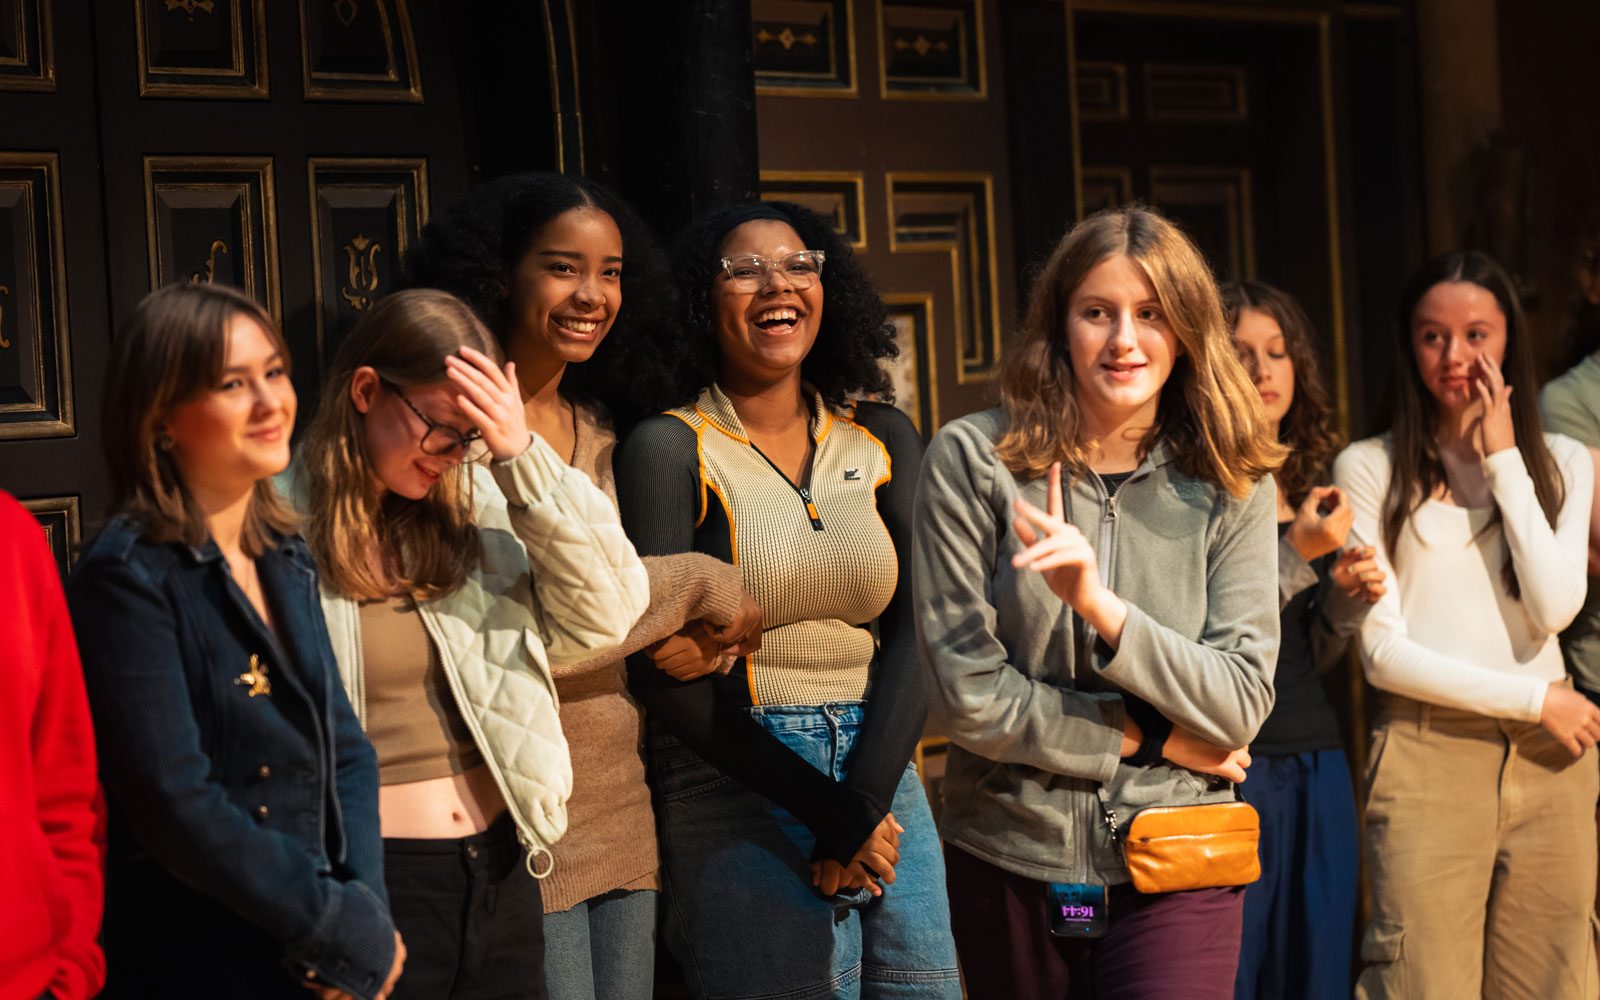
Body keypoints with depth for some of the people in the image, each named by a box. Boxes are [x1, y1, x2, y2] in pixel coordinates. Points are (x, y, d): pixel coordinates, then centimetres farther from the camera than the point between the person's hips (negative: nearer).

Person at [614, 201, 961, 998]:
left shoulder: (882, 439, 9)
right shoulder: (668, 448, -3)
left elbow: (916, 631, 2)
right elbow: (662, 671, -9)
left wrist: (863, 799, -11)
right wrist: (821, 807, -12)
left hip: (883, 778, 4)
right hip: (739, 792, -4)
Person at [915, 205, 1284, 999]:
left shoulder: (1230, 487, 0)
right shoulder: (973, 459, -6)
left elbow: (1240, 704, -8)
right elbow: (969, 694, -11)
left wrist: (1099, 605, -22)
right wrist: (1150, 736, -8)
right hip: (1010, 862, 0)